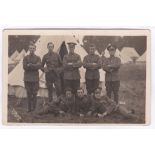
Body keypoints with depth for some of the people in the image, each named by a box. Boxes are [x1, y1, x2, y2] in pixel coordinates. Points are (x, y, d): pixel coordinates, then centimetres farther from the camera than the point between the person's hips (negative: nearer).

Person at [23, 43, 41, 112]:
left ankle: (34, 108, 7)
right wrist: (34, 66, -10)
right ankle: (29, 108, 8)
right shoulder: (25, 58, 7)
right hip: (27, 78, 0)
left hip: (35, 78, 0)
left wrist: (30, 65, -15)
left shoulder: (38, 58, 6)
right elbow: (25, 67, -6)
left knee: (34, 93, 0)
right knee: (29, 93, 2)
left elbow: (39, 66, -11)